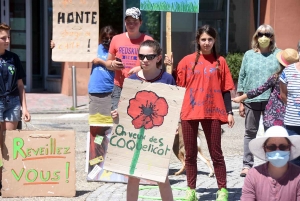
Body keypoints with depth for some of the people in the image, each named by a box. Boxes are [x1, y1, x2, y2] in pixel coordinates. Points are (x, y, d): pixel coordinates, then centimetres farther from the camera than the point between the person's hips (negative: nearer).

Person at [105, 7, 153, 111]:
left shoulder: (147, 40, 1)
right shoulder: (116, 39, 9)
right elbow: (108, 63, 18)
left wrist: (141, 68, -14)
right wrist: (113, 64, -6)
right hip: (119, 88, 2)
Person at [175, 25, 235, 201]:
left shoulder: (220, 62, 4)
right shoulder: (187, 61, 4)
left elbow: (225, 89, 4)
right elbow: (180, 88, 6)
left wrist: (229, 112, -1)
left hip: (213, 112, -1)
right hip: (189, 112, 1)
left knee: (216, 153, 3)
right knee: (190, 154, 7)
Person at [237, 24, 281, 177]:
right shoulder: (249, 55, 8)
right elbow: (242, 78, 8)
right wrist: (241, 102, 4)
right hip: (251, 100, 1)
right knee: (250, 133, 6)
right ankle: (247, 164, 10)